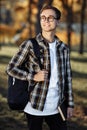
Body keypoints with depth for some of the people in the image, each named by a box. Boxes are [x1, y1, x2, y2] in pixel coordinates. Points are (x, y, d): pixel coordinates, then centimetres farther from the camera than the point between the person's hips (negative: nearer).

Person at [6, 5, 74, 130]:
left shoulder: (63, 48, 7)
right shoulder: (30, 45, -6)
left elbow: (67, 77, 12)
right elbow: (11, 68, -4)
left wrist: (70, 104, 9)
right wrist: (33, 77, -16)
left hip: (56, 108, 4)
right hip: (35, 107, -4)